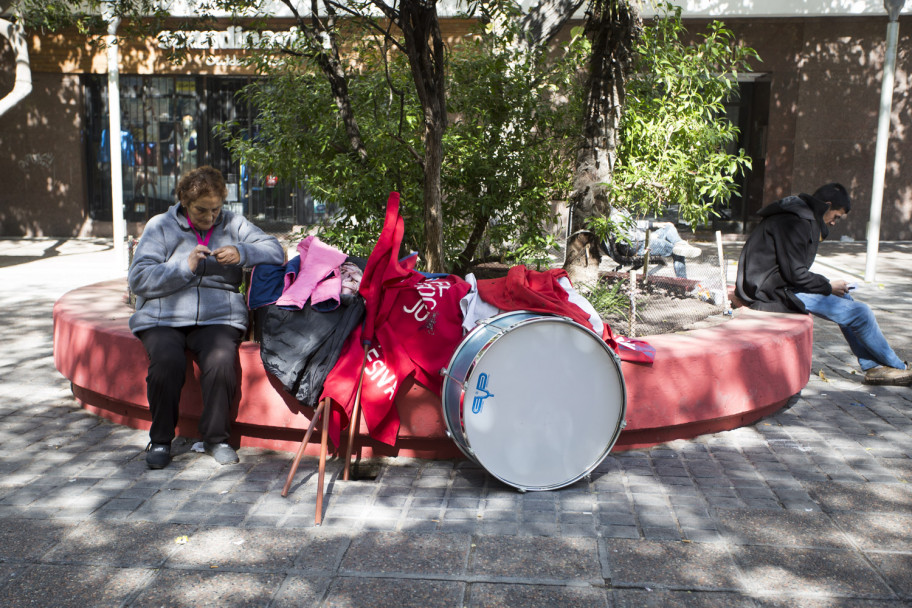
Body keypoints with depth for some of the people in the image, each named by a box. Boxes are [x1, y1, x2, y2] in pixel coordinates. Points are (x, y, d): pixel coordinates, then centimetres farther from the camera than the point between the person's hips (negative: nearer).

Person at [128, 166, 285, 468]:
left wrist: (241, 253, -11)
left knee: (221, 361, -31)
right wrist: (185, 267, -12)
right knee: (167, 361, -31)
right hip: (163, 317, 0)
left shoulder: (233, 225, 15)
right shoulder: (161, 226, 10)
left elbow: (276, 251, 6)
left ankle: (217, 437, -9)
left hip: (218, 317, 0)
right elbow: (138, 278, 0)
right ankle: (160, 439, -9)